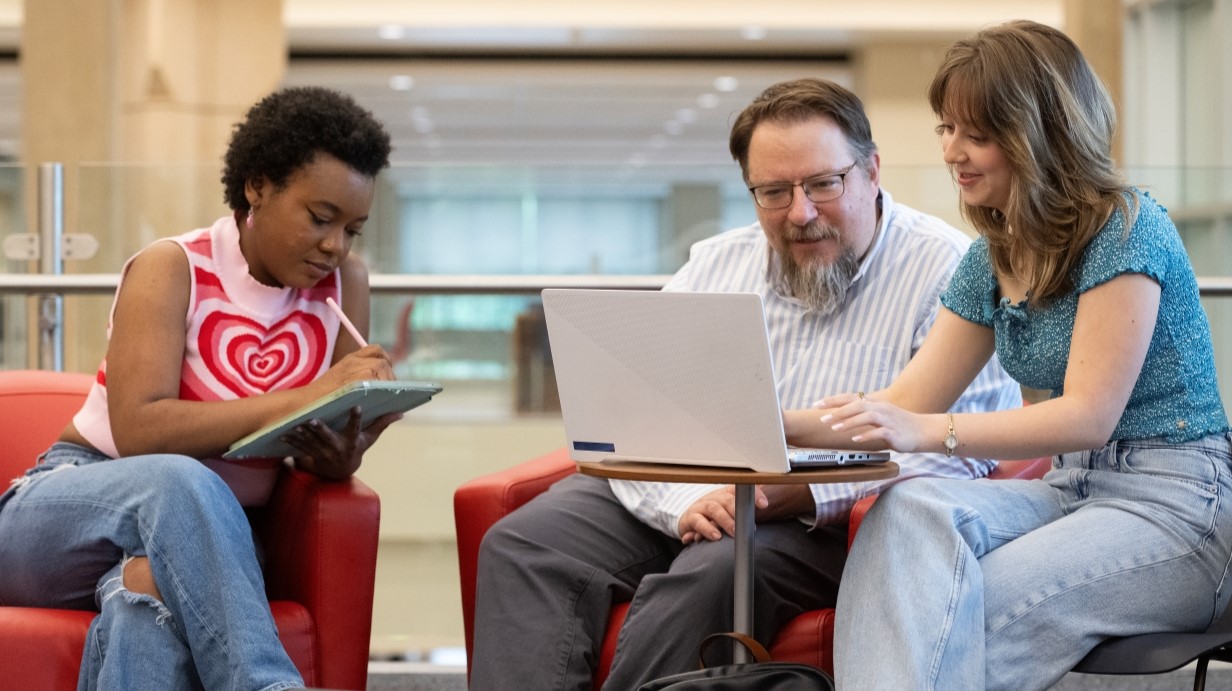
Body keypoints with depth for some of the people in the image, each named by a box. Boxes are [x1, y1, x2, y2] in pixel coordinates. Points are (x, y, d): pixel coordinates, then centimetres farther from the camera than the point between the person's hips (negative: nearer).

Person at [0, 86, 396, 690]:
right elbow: (137, 431, -25)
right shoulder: (171, 271, -10)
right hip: (63, 514, -2)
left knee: (158, 583, -38)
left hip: (203, 538, 2)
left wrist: (340, 455, -24)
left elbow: (323, 454, 2)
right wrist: (304, 398, -31)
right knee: (180, 483, -39)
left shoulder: (345, 285, 3)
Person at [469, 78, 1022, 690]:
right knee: (522, 545, -18)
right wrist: (687, 500, -17)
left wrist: (796, 493, -24)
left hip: (824, 520, -5)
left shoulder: (945, 271, -4)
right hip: (678, 497, 5)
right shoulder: (715, 265, 13)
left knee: (714, 570, -35)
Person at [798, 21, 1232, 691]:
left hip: (1172, 502, -7)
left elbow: (1090, 415, -19)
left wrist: (927, 432, -29)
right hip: (1072, 486, 7)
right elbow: (907, 404, 12)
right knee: (908, 507, -26)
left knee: (953, 618, -29)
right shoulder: (992, 259, 12)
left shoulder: (1124, 231, -12)